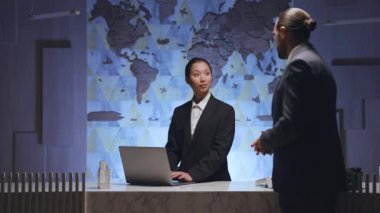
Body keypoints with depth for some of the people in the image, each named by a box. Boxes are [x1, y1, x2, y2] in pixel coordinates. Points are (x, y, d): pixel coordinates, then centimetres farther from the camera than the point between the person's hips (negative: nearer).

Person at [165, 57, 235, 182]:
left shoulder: (225, 111, -1)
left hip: (214, 182, -3)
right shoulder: (179, 112, 12)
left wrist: (193, 174, -21)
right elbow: (172, 149, 10)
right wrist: (168, 172, -10)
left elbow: (220, 151, -10)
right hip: (185, 184, 3)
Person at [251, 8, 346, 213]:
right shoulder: (315, 63, 16)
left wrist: (266, 140, -4)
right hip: (320, 173, 10)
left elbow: (291, 122, -21)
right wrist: (272, 140, 14)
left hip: (304, 176, -10)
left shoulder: (299, 64, -14)